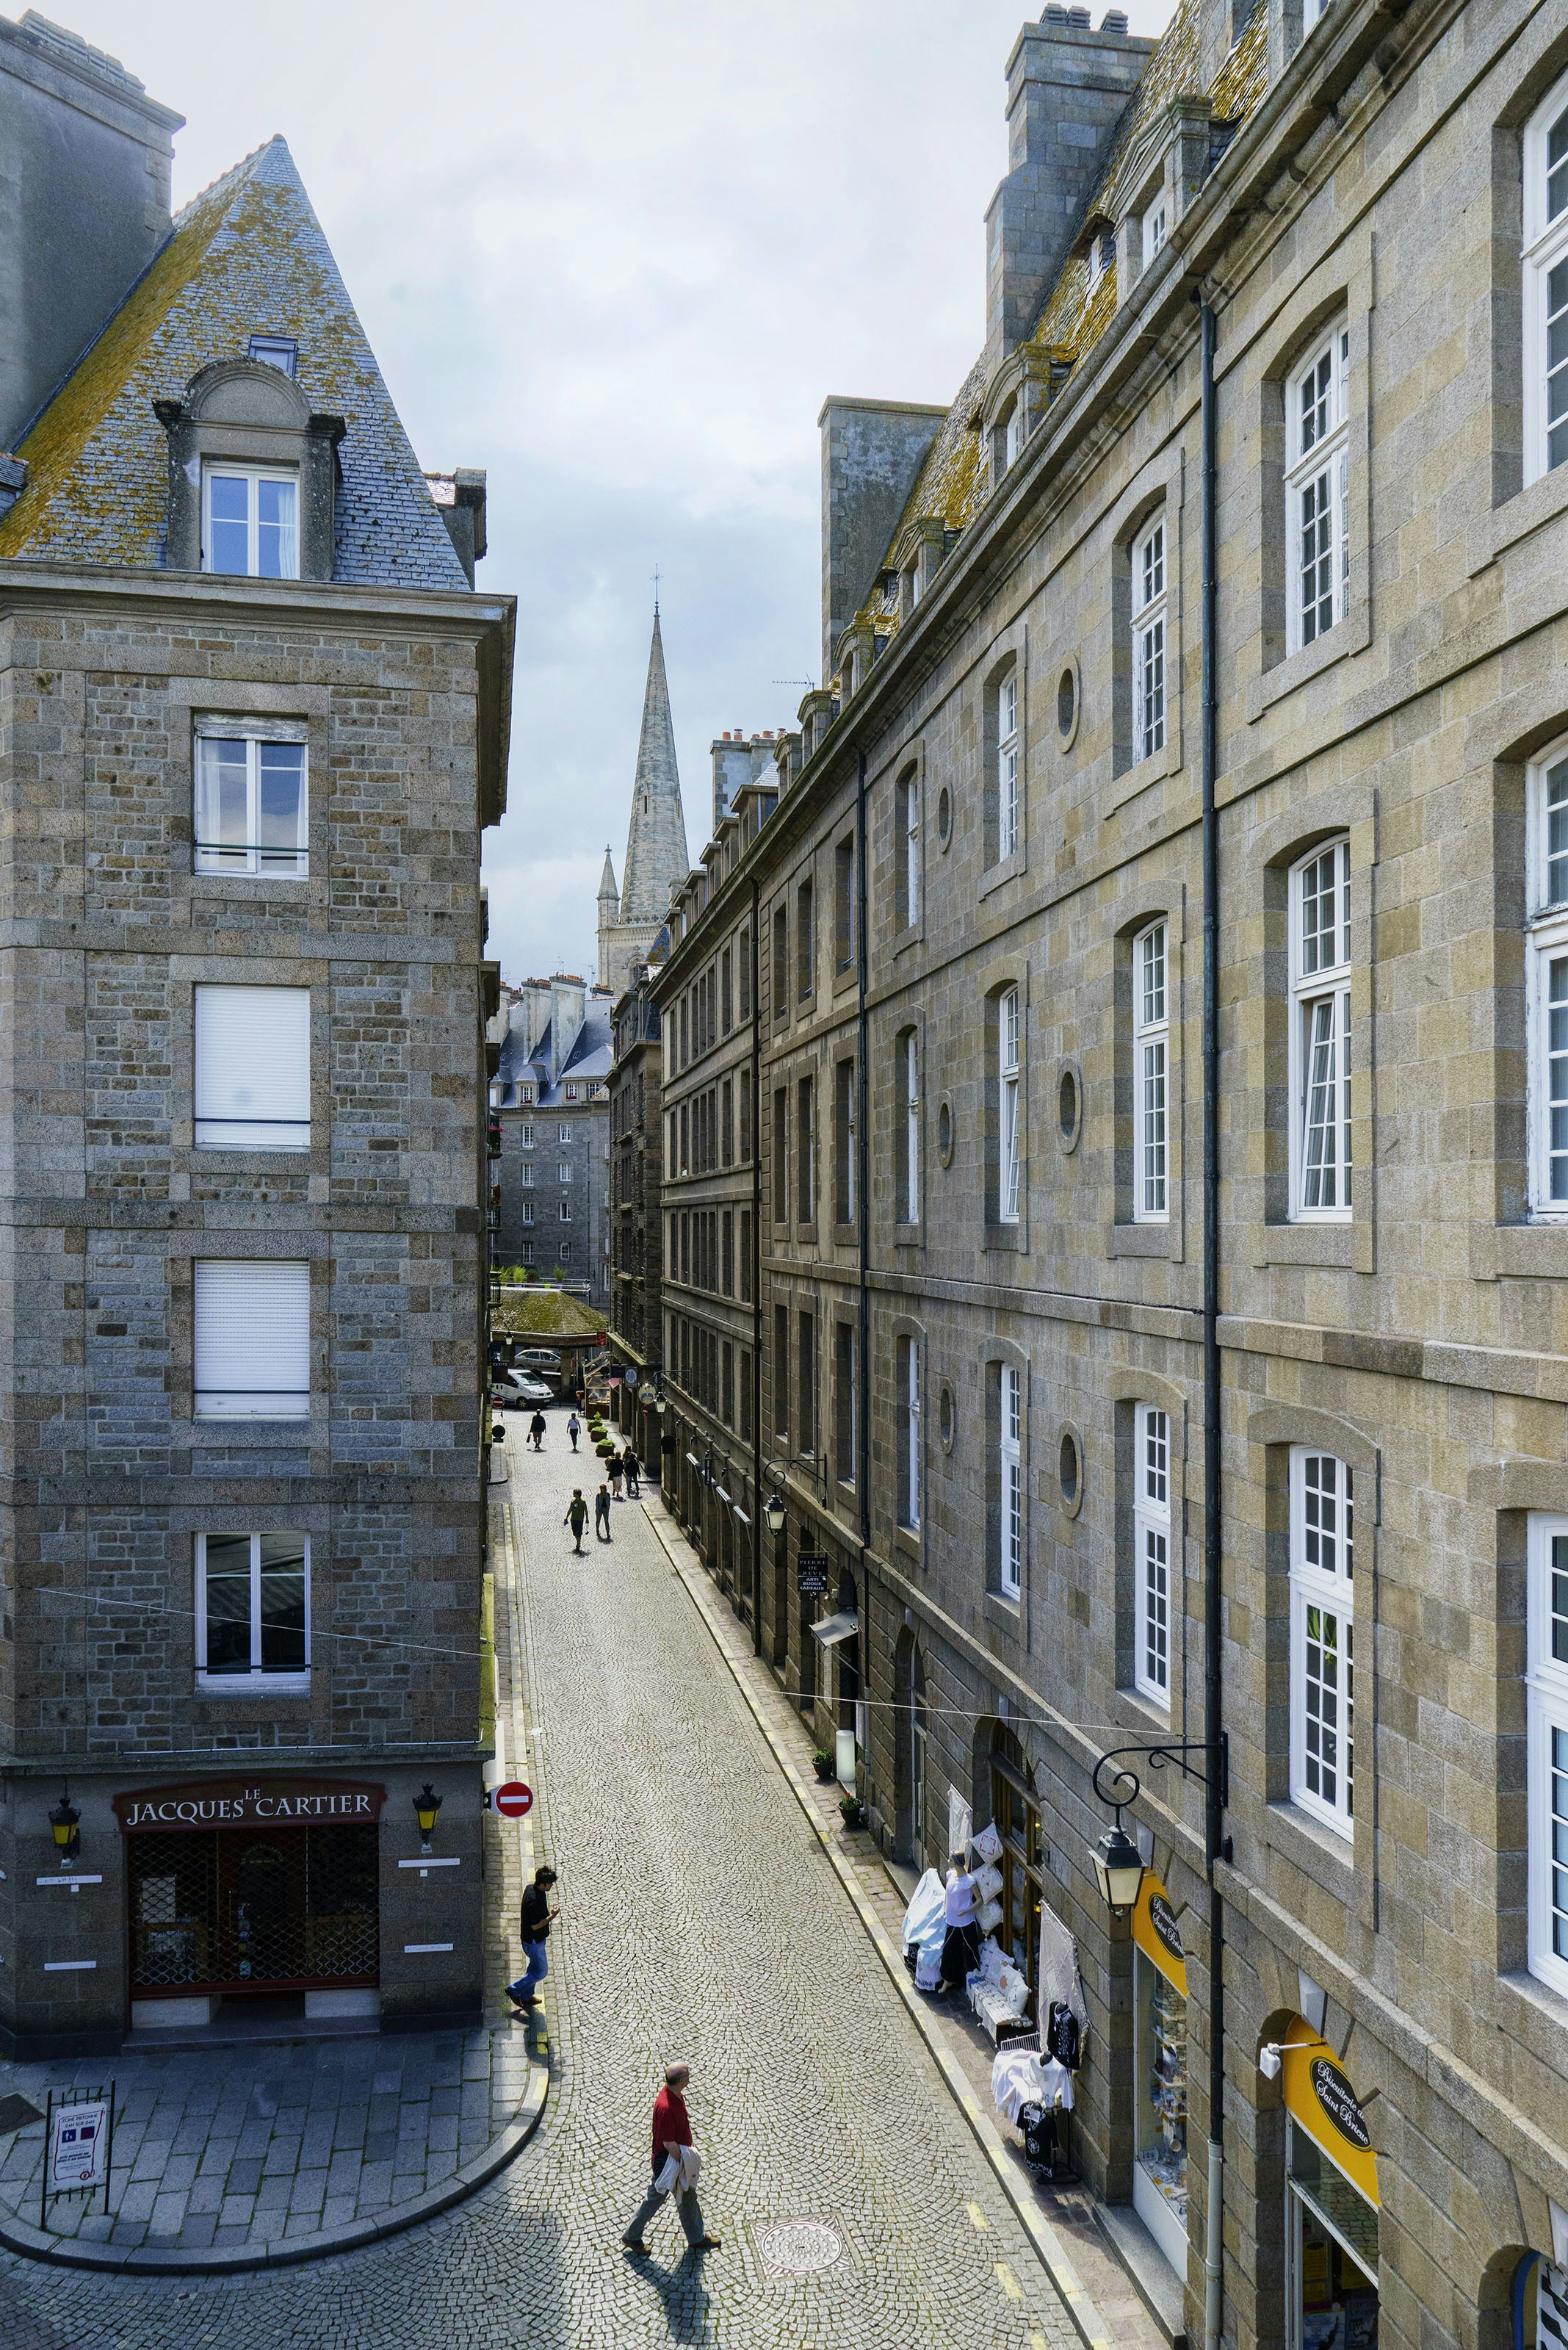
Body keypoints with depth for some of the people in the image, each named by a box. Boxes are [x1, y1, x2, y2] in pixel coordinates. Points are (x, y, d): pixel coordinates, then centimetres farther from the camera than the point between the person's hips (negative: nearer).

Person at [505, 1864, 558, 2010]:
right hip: (534, 1942, -9)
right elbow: (535, 1926, -28)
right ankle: (514, 1990, 17)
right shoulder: (534, 1901, -35)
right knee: (541, 1971, 7)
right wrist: (552, 1916, -23)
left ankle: (526, 1997, 39)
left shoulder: (530, 1888, -6)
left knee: (534, 1967, 24)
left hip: (536, 1938, 9)